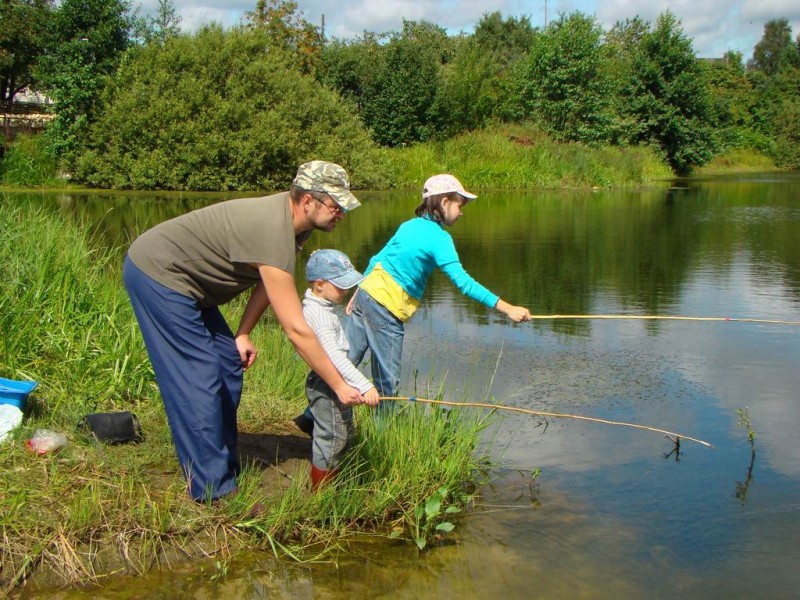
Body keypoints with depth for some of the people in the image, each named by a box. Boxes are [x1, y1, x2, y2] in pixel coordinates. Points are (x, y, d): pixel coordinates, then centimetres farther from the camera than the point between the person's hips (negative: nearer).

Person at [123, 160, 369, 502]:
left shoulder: (292, 219, -2)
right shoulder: (273, 234, -31)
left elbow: (268, 280, 12)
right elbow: (296, 329, -31)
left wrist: (242, 334, 4)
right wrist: (340, 387, -24)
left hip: (180, 279, 10)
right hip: (156, 273, -10)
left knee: (229, 368, 9)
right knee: (199, 383, -10)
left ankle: (225, 470, 19)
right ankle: (213, 491, -3)